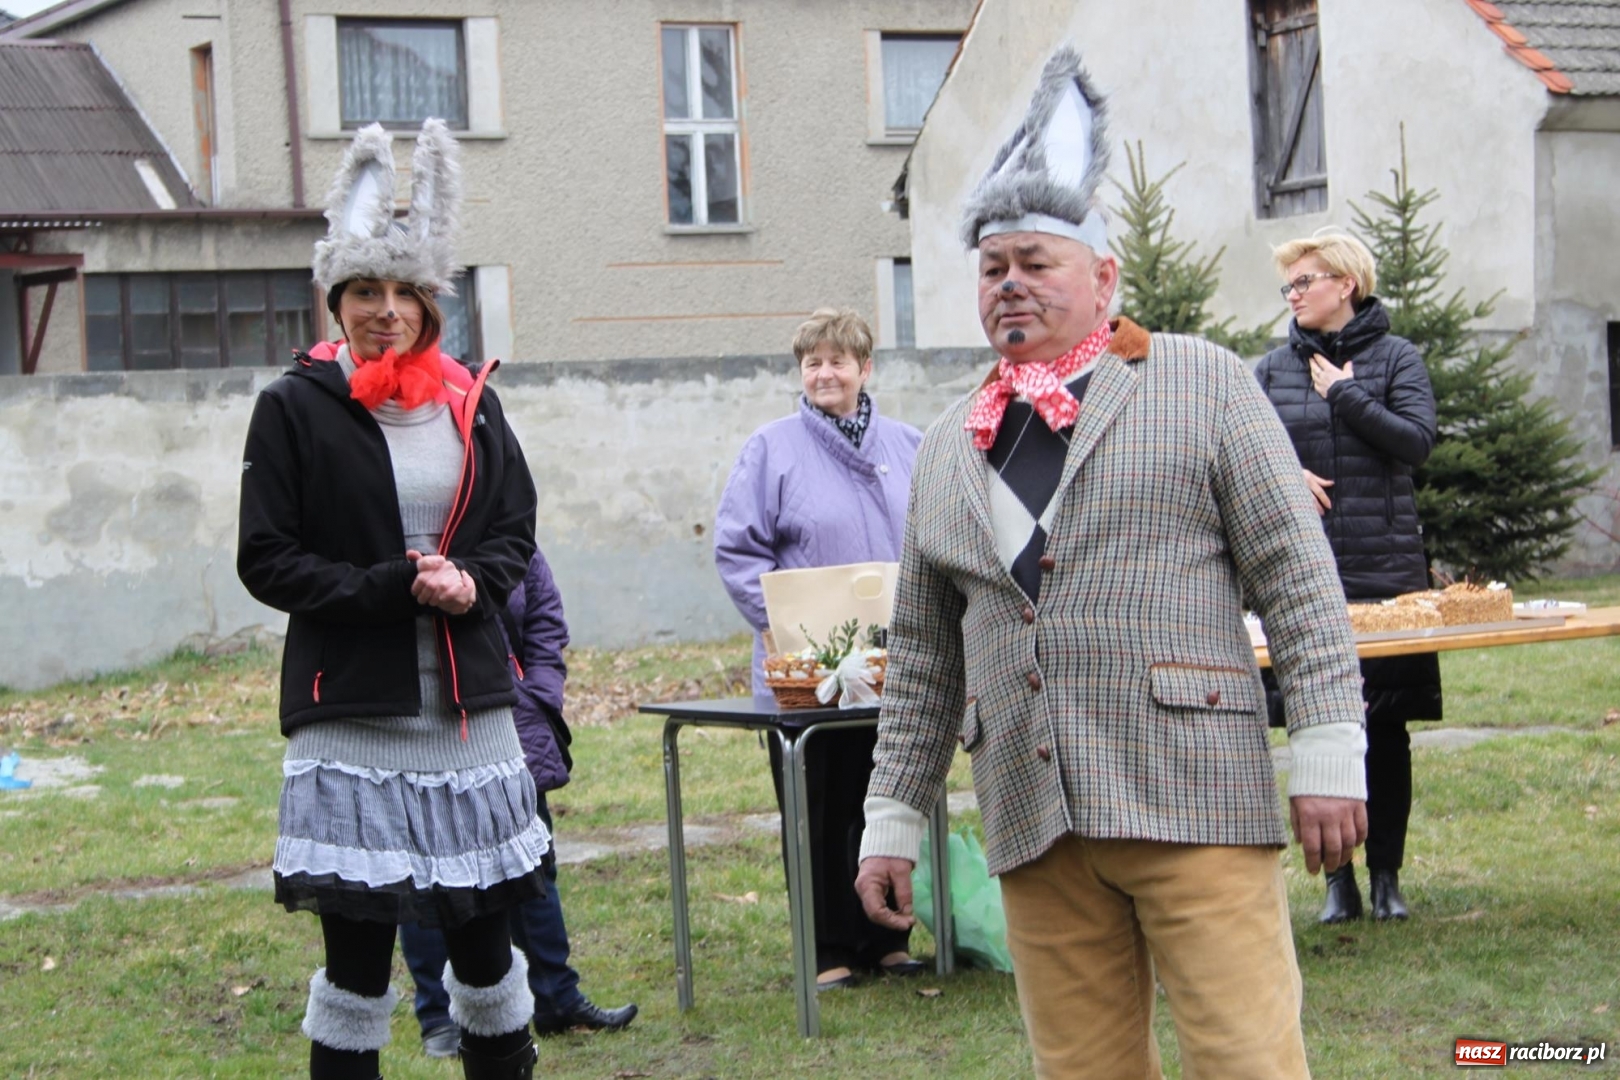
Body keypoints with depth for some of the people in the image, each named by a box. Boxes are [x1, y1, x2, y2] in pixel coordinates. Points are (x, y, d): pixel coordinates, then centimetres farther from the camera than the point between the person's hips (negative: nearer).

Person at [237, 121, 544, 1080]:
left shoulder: (470, 405, 9)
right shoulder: (295, 409, -2)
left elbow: (517, 532, 14)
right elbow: (267, 559, -4)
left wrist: (472, 582, -7)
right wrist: (387, 589, -15)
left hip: (468, 705, 4)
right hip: (352, 710, -4)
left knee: (482, 927, 11)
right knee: (357, 942, -1)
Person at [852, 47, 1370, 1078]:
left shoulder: (1202, 383, 4)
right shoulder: (951, 446, 16)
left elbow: (1300, 578, -1)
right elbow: (924, 655, 19)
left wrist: (1329, 754, -8)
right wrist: (892, 818, 15)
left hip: (1192, 798, -4)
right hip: (1033, 826, 4)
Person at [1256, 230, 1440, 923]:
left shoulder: (1396, 358, 4)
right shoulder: (1274, 369, 10)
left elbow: (1416, 441, -9)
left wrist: (1344, 394, -8)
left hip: (1384, 570, -2)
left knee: (1387, 727, 2)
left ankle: (1387, 875, 13)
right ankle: (1338, 878, 12)